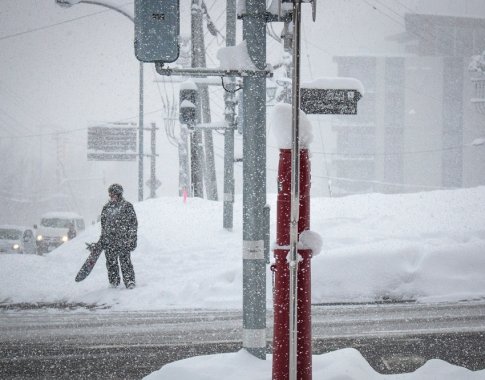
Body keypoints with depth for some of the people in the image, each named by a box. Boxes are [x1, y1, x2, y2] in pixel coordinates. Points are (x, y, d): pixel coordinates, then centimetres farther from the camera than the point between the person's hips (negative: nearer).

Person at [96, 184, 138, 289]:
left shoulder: (127, 206, -2)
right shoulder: (107, 207, 13)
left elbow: (133, 223, -1)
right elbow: (103, 225, 21)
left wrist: (131, 239, -7)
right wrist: (102, 240, 19)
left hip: (123, 240, -5)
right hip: (109, 241, 5)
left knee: (125, 261, -7)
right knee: (111, 262, 6)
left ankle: (130, 281, 0)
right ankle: (113, 281, 18)